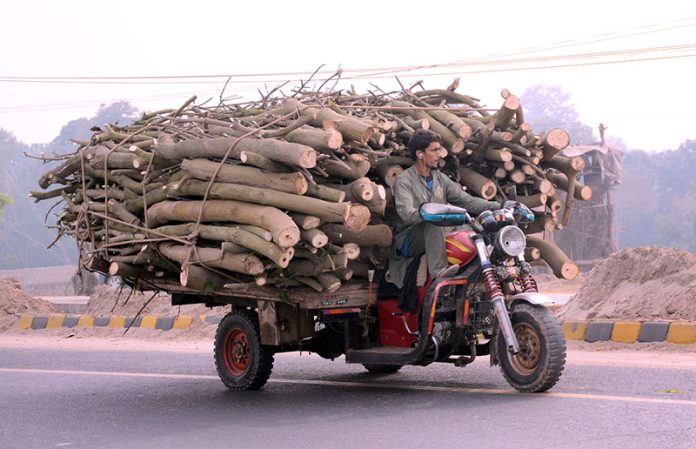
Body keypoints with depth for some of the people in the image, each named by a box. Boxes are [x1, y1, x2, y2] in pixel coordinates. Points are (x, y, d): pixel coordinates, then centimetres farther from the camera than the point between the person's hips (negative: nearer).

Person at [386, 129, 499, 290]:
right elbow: (406, 213, -25)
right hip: (408, 241, -6)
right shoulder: (404, 181, -8)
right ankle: (438, 273, -40)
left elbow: (467, 201, 6)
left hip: (434, 240, 6)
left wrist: (498, 207, -8)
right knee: (433, 222, -34)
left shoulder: (440, 179, 13)